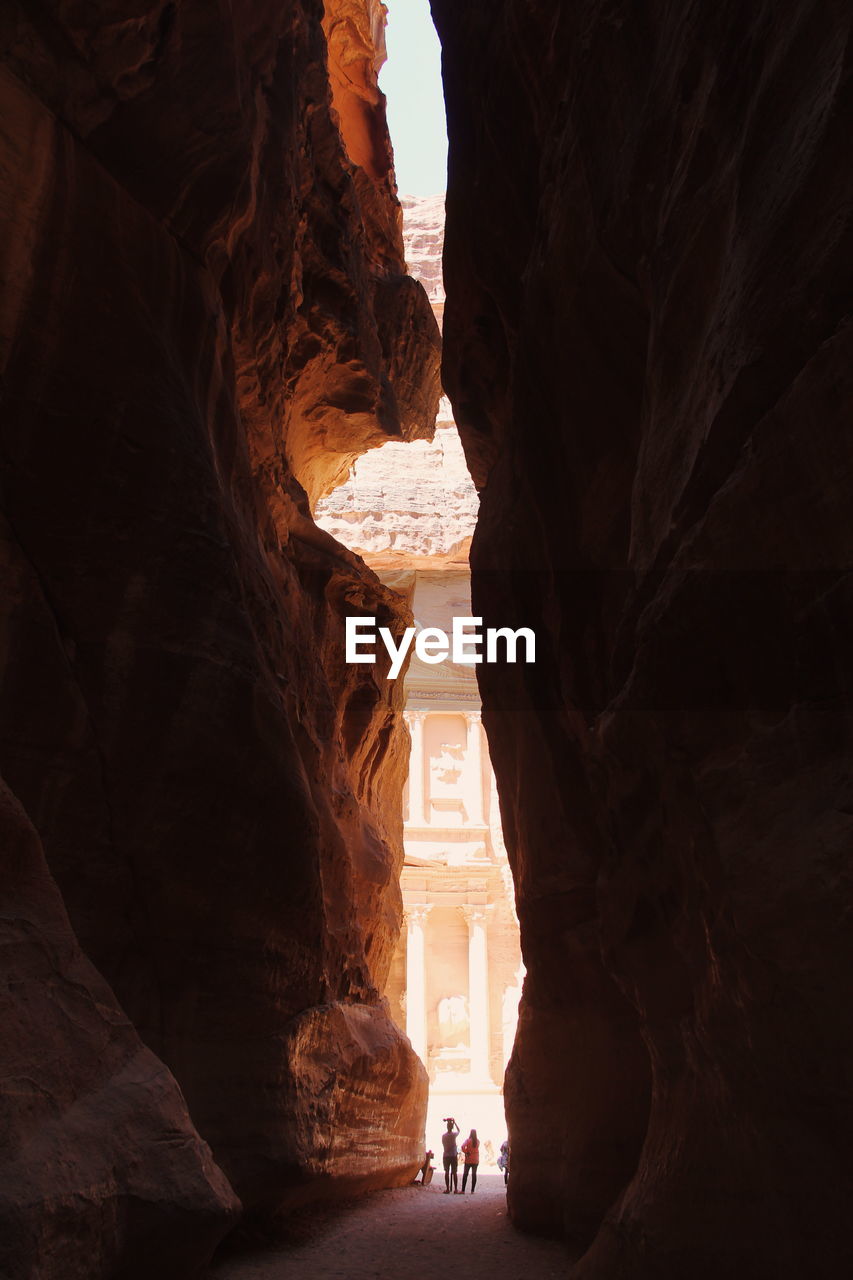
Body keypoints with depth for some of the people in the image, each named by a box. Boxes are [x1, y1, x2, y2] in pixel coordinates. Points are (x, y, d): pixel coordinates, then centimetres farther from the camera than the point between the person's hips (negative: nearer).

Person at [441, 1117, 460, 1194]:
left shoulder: (443, 1135, -3)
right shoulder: (454, 1134, -9)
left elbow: (444, 1145, 7)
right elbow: (458, 1130, 11)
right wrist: (454, 1122, 18)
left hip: (446, 1156, 2)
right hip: (454, 1155, -2)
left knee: (447, 1172, 7)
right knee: (454, 1173, 5)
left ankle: (447, 1189, 4)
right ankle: (456, 1189, 5)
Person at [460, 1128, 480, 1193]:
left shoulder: (468, 1140, -10)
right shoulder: (478, 1141, 2)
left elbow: (463, 1147, -23)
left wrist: (466, 1152, -10)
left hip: (468, 1160, -3)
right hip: (476, 1160, 3)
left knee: (465, 1174, 4)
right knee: (474, 1175, 7)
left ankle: (463, 1190, 1)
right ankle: (472, 1190, 3)